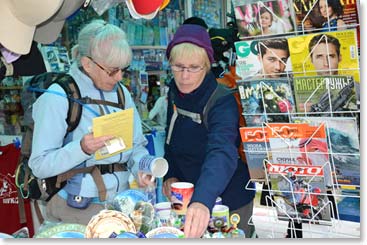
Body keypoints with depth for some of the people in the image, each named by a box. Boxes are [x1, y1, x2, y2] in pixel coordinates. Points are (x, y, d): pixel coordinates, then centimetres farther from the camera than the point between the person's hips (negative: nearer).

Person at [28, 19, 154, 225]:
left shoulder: (121, 93, 8)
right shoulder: (57, 98, -12)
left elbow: (137, 145, 11)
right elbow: (39, 165, -15)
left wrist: (141, 167, -10)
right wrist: (82, 148, -29)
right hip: (77, 211, -5)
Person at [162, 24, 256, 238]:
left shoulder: (222, 101, -25)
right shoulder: (175, 92, -4)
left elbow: (222, 153, -42)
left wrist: (202, 201, -57)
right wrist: (170, 176, -5)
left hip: (229, 204, -6)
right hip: (186, 199, 6)